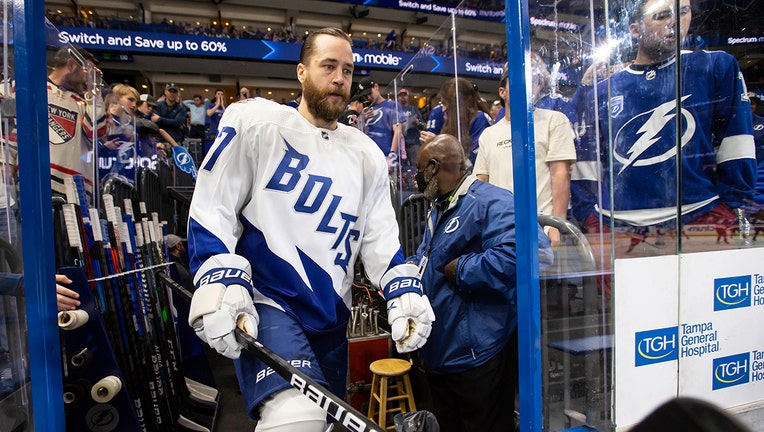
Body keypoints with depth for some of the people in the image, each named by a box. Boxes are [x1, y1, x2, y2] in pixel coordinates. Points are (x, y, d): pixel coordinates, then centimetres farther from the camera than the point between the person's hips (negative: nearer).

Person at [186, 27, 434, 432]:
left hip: (330, 314, 6)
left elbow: (379, 235, 9)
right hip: (264, 302, -5)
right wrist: (221, 282, -15)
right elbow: (210, 208, -4)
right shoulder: (257, 123, -3)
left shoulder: (365, 153, 11)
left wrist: (404, 289, -5)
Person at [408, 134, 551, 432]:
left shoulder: (492, 203, -19)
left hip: (478, 356, -10)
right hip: (439, 353, 10)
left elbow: (517, 256, -38)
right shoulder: (438, 211, 16)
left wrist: (459, 271, -25)